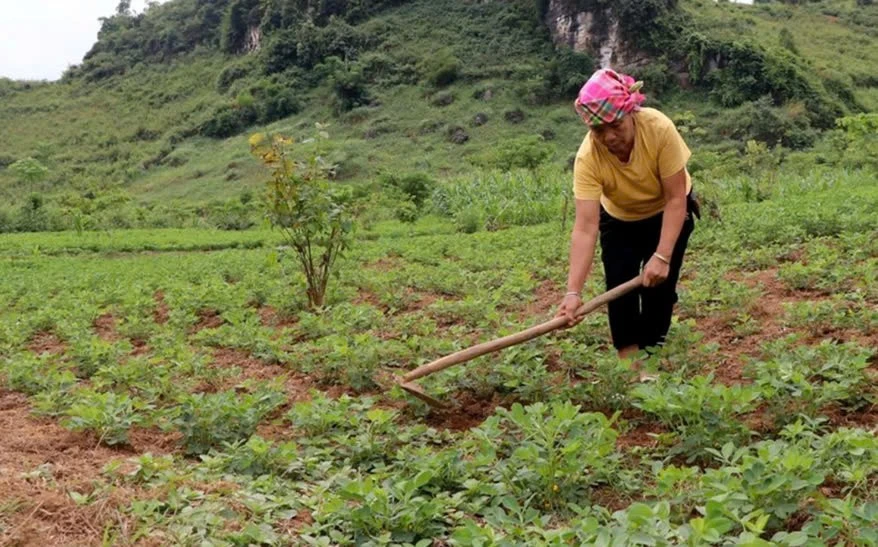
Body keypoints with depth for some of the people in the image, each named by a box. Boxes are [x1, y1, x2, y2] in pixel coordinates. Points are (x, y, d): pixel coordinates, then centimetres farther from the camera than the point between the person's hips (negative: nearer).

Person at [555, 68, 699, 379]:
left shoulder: (659, 128, -37)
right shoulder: (588, 157, -35)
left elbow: (676, 198, -30)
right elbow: (585, 227, -39)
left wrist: (662, 257, -36)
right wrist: (574, 291, -48)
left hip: (668, 213, -1)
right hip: (620, 220, 1)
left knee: (658, 287, -5)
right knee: (620, 288, -11)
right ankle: (630, 368, 0)